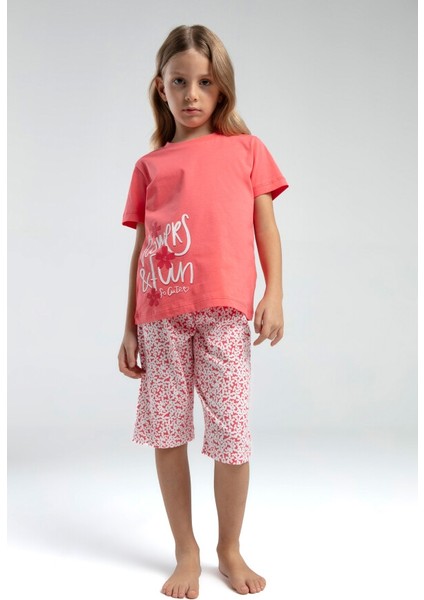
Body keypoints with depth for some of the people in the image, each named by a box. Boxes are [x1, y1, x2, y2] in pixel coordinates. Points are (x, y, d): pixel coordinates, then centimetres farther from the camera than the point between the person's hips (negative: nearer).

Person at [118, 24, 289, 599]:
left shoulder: (246, 149, 13)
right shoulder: (149, 164, 15)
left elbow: (266, 227, 10)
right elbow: (141, 248, 13)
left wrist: (274, 295, -3)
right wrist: (130, 327, 10)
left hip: (224, 311, -2)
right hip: (161, 314, 2)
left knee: (231, 434, 1)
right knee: (166, 432, 6)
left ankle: (230, 550, 24)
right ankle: (186, 552, 24)